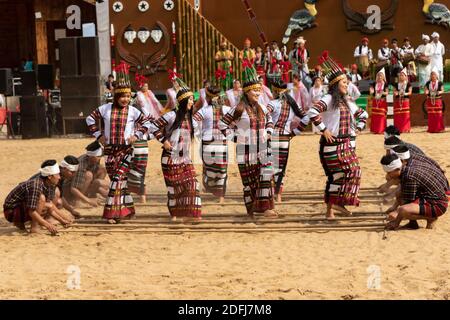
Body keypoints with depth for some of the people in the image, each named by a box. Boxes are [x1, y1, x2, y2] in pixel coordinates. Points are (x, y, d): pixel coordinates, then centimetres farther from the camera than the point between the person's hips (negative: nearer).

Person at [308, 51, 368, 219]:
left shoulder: (347, 103, 17)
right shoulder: (329, 99, -9)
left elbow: (363, 114, 32)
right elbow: (312, 112, -25)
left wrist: (357, 128, 16)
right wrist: (323, 129, -19)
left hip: (346, 144, 8)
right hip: (332, 144, -8)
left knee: (353, 171, 2)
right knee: (336, 176, -8)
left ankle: (339, 203, 9)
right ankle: (330, 209, 2)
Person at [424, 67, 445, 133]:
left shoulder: (440, 83, 0)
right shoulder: (428, 83, 8)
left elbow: (442, 90, -4)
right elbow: (426, 90, 6)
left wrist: (439, 92, -24)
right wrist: (426, 92, -17)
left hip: (437, 100, -2)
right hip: (430, 100, 2)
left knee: (438, 114, -4)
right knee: (431, 115, 3)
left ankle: (439, 128, 3)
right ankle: (431, 129, 9)